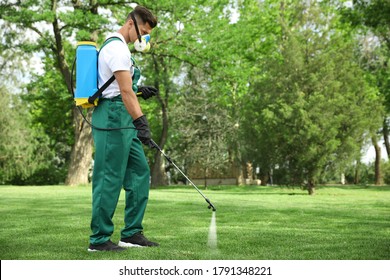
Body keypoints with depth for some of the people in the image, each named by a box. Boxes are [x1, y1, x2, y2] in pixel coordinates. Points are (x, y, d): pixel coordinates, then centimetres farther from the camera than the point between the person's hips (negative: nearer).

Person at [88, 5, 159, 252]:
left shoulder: (117, 46, 20)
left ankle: (132, 233, 15)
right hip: (113, 120, -11)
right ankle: (99, 239, 1)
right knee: (110, 179, -6)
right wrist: (141, 123, -26)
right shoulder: (117, 48, -13)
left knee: (140, 173, 10)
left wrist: (140, 91, 15)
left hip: (123, 121, 11)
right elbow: (125, 93, -22)